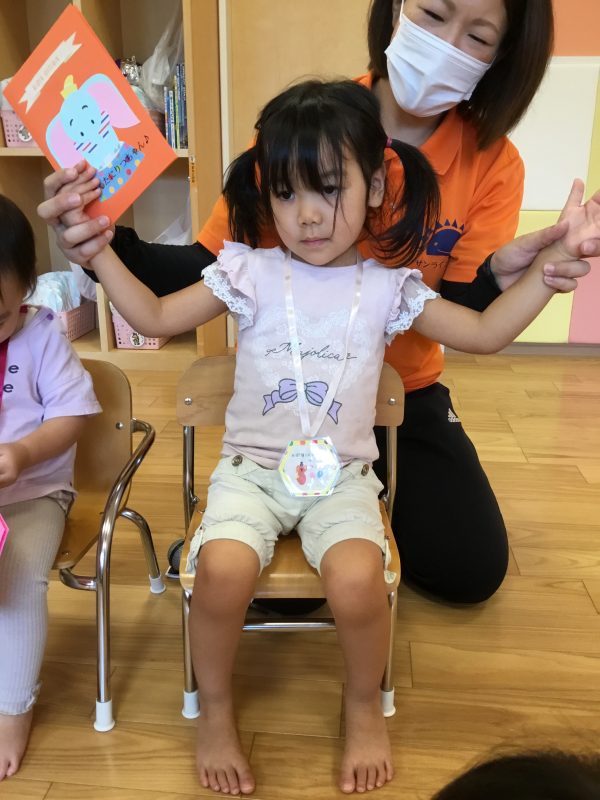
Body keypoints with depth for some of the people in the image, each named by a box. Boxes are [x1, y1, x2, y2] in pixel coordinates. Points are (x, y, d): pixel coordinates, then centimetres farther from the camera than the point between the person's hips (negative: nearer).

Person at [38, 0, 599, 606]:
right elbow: (214, 267, -18)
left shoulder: (493, 164, -11)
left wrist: (498, 277, -36)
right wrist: (113, 247, -36)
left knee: (472, 570, -3)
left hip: (405, 393, 2)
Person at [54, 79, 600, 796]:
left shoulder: (387, 288, 4)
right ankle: (215, 711, 5)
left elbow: (486, 331, 4)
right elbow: (156, 318, 5)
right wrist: (98, 251, -3)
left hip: (341, 476, 0)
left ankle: (364, 706, 8)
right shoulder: (250, 273, 3)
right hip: (250, 468, 1)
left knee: (357, 580, -28)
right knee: (223, 570, -29)